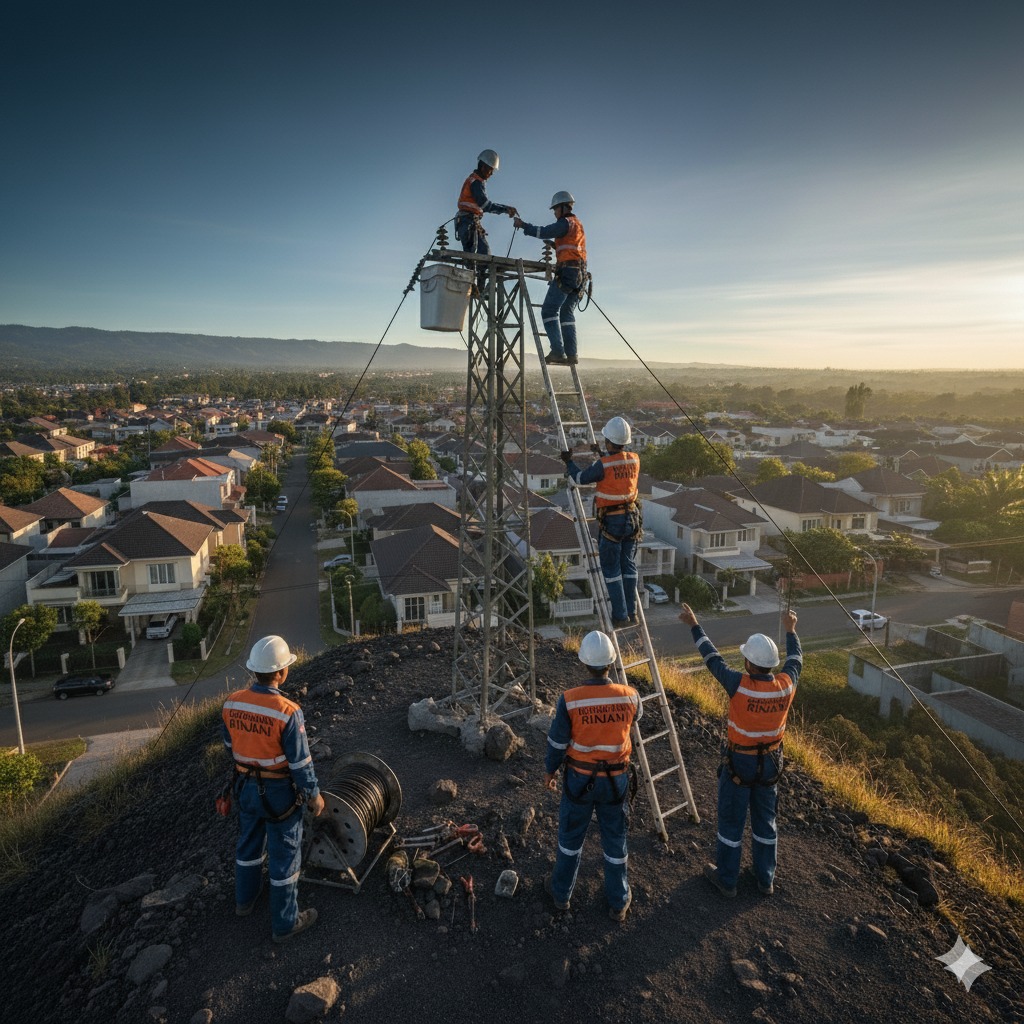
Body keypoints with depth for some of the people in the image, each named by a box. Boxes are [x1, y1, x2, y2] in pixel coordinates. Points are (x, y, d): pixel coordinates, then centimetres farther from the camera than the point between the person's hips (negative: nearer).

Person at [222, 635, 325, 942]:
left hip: (246, 787, 6)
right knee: (284, 855, 12)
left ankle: (245, 899, 51)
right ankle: (285, 923, 27)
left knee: (249, 844, 28)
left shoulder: (232, 703, -12)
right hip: (279, 792, -6)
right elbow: (300, 762, -22)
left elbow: (231, 745, 5)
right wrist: (314, 795, -6)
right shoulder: (287, 712, -31)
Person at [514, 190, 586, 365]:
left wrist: (523, 225, -2)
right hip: (580, 274, 9)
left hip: (567, 271, -9)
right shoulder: (578, 225, 27)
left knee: (549, 311, -11)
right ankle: (571, 355, -1)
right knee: (567, 313, 8)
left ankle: (557, 352, -22)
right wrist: (554, 246, 18)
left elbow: (544, 232, -10)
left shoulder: (567, 222, -2)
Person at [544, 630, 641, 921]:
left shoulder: (569, 699, -24)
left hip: (579, 778, -1)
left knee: (571, 836, 20)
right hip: (616, 779, 1)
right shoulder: (629, 696, -18)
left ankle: (561, 892, 39)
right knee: (615, 840, 19)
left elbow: (557, 742, -11)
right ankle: (618, 902, 36)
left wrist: (549, 770, 7)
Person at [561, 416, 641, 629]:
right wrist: (602, 455, 33)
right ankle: (632, 613, 20)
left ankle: (620, 616, 6)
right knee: (628, 566, 14)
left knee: (611, 569, 4)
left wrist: (568, 462, 13)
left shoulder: (603, 465, -19)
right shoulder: (634, 460, -1)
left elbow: (581, 477, -4)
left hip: (611, 521, -6)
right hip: (632, 517, 6)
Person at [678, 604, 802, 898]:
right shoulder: (786, 685, -17)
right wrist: (791, 631, 20)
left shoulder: (740, 685, -29)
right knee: (765, 821, 21)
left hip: (738, 763, -4)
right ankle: (765, 879, 36)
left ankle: (726, 879, 28)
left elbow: (713, 659, -16)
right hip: (770, 763, 4)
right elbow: (795, 661, 5)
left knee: (731, 821, 13)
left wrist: (694, 626, -5)